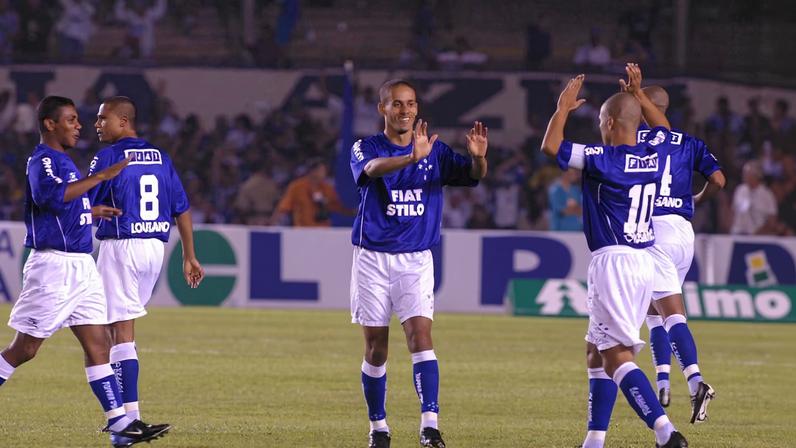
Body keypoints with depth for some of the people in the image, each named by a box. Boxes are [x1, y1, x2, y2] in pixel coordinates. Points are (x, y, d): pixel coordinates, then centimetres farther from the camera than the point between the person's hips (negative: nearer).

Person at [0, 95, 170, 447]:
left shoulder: (61, 160, 18)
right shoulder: (42, 161, -12)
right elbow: (50, 195, -35)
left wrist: (92, 212, 22)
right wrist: (101, 177, -32)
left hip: (80, 266, 9)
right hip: (53, 264, -9)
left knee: (97, 344, 2)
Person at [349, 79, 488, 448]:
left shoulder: (435, 151, 3)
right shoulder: (365, 149, -5)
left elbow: (473, 174, -9)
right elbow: (373, 168, -28)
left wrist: (478, 157, -34)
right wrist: (412, 157, -48)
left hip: (416, 260, 1)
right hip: (373, 258, -1)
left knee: (420, 334, -15)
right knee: (376, 346, 5)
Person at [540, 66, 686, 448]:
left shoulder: (604, 159, -13)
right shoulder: (653, 155, 7)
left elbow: (551, 147, -12)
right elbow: (662, 128, 31)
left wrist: (564, 108, 1)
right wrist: (639, 94, 37)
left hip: (613, 262, -8)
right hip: (644, 262, 8)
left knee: (617, 356, -12)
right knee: (596, 351, 18)